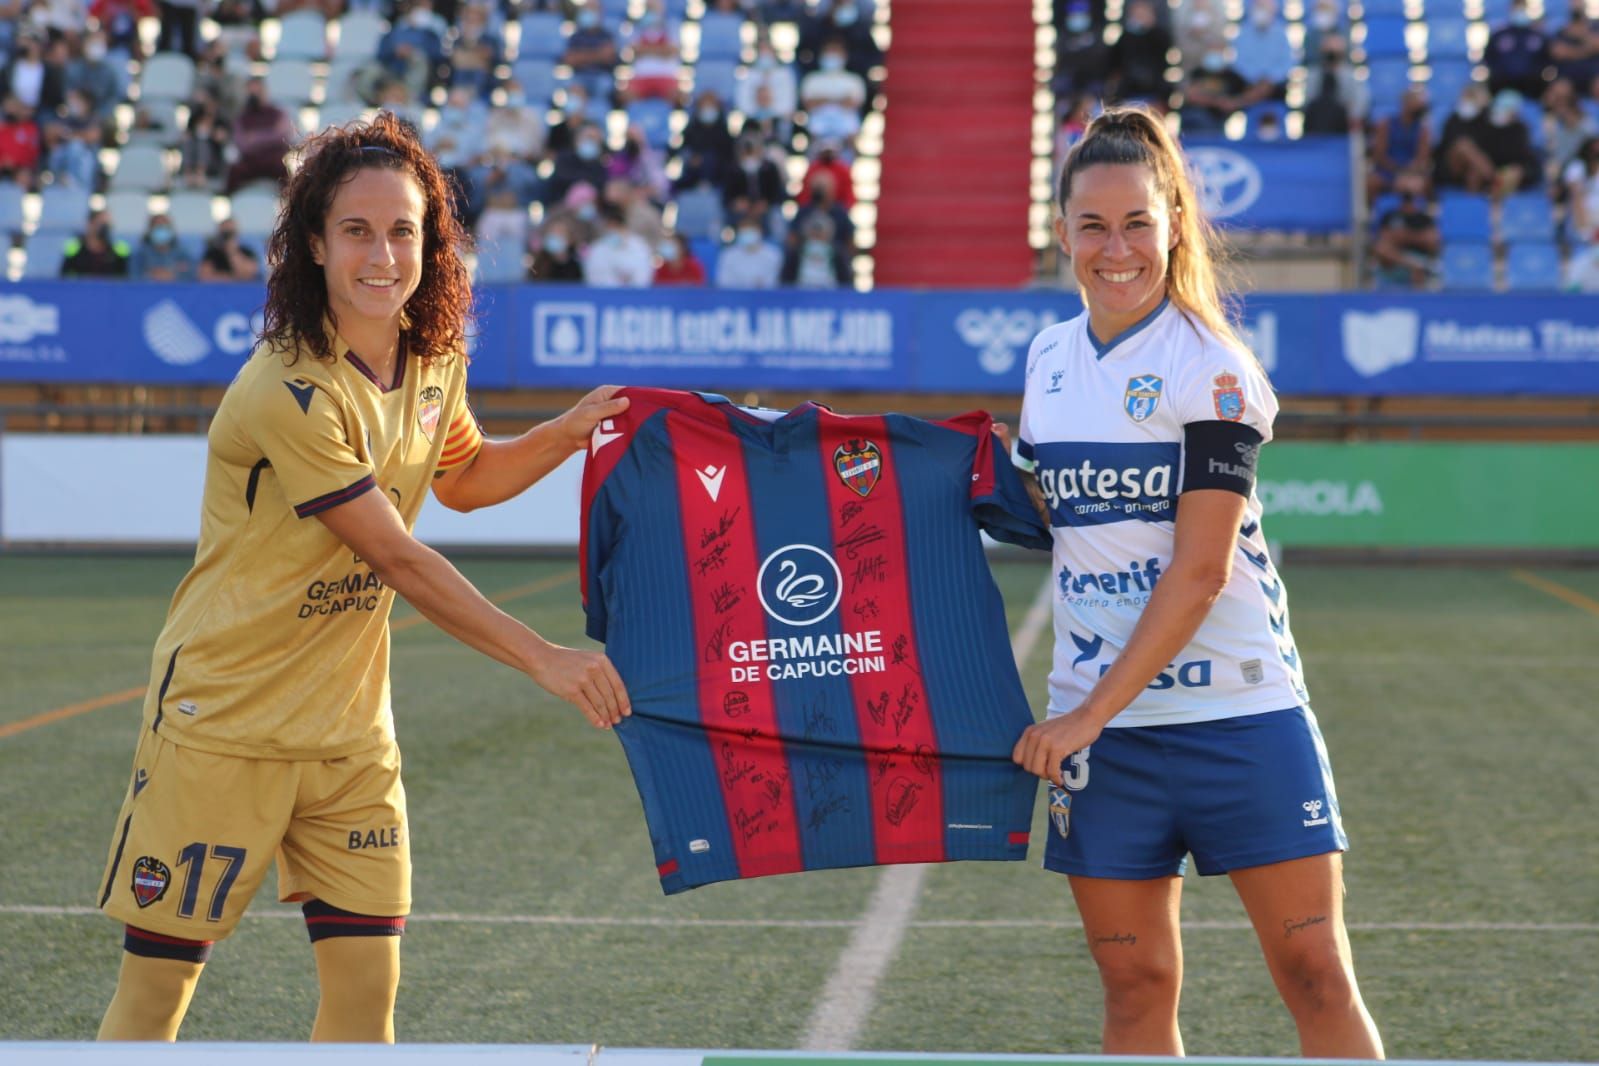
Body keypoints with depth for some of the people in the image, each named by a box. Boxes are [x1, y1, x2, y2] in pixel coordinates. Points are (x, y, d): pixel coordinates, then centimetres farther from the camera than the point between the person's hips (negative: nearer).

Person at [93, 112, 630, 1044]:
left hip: (350, 724, 6)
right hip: (223, 719, -6)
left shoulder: (434, 359, 2)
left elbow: (463, 480, 23)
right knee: (158, 982, 0)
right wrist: (545, 659, -20)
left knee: (367, 984, 1)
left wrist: (573, 429, 6)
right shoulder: (288, 395, -22)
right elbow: (399, 560, -20)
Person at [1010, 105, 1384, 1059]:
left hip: (1239, 709, -5)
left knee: (1316, 974, -5)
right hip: (1095, 721, 5)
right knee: (1136, 986, 5)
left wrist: (1092, 713, -15)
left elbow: (1200, 569, -15)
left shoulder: (1213, 367, -9)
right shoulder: (1050, 357, 9)